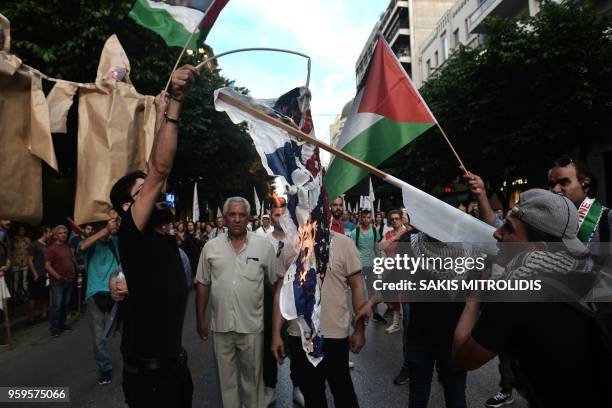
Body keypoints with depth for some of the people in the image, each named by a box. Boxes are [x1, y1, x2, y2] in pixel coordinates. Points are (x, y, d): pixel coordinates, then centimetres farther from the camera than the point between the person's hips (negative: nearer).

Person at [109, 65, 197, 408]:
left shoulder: (162, 230, 4)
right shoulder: (132, 234, -16)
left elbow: (160, 172, 1)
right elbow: (160, 170, -26)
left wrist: (165, 112, -1)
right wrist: (175, 103, -25)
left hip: (175, 361, 8)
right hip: (148, 370, -8)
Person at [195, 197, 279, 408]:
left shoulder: (264, 246, -5)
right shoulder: (210, 247, 0)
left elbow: (275, 283, 1)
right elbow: (202, 285, 6)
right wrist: (200, 319, 7)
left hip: (252, 326, -1)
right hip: (221, 326, 2)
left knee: (253, 378, 15)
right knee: (226, 379, 17)